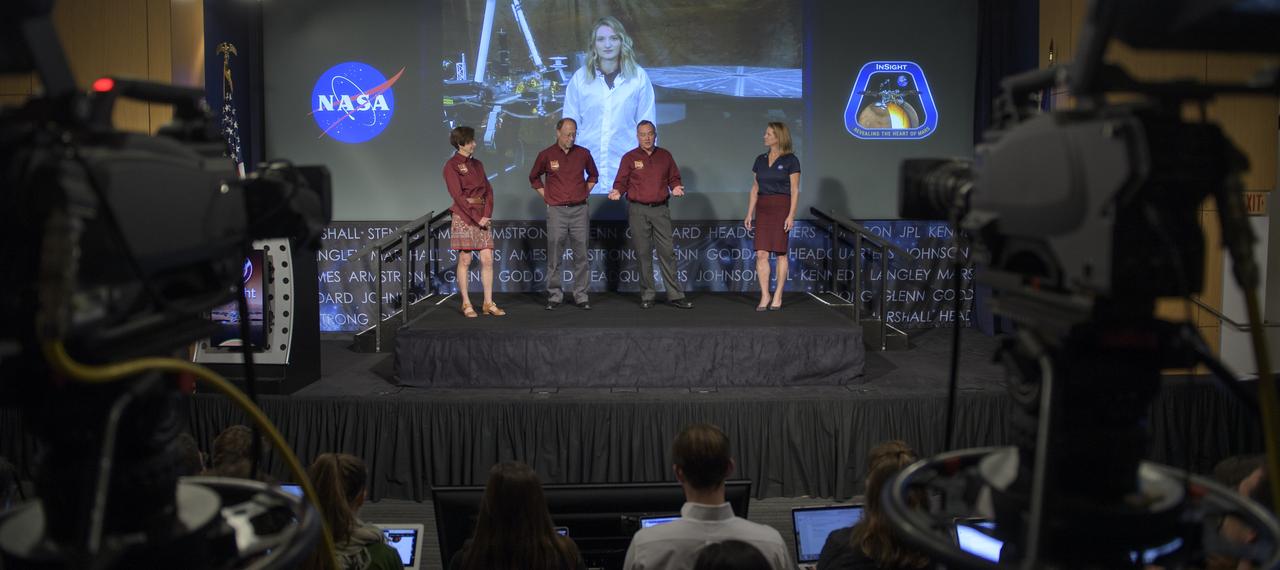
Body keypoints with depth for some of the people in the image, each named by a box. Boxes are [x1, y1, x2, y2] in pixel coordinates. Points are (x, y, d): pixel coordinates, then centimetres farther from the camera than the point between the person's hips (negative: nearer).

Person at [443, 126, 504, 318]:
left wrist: (487, 214, -4)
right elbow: (458, 195, -12)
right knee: (465, 260, -1)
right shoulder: (452, 165, -4)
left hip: (482, 216, 6)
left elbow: (488, 191, 11)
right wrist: (477, 218, -14)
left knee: (487, 259, 1)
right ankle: (466, 304, 7)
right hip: (464, 217, -6)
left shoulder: (477, 164, 14)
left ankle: (488, 303, 6)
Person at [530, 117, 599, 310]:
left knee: (581, 256, 2)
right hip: (556, 211, -1)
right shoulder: (546, 155, 0)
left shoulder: (583, 154, 5)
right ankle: (554, 296, 9)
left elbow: (593, 175, 22)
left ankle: (581, 296, 8)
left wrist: (585, 193, 10)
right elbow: (534, 177, 15)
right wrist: (546, 196, 7)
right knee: (554, 257, 1)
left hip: (579, 210, 1)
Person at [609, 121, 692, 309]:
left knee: (667, 252, -1)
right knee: (643, 254, 3)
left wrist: (676, 187, -5)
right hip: (638, 210, -1)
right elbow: (621, 182, 4)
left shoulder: (665, 156, 11)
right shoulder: (629, 158, 5)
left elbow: (674, 178, 16)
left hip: (661, 209, 1)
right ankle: (647, 296, 11)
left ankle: (675, 295, 2)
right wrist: (617, 192, -17)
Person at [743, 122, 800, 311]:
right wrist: (749, 214, 9)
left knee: (780, 252, -1)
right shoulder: (760, 159, 12)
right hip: (762, 208, 5)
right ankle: (764, 296, 3)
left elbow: (795, 190, -5)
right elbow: (755, 189, 14)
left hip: (781, 207, -4)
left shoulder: (790, 160, -3)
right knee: (761, 253, -3)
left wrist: (791, 215, -13)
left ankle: (778, 296, 7)